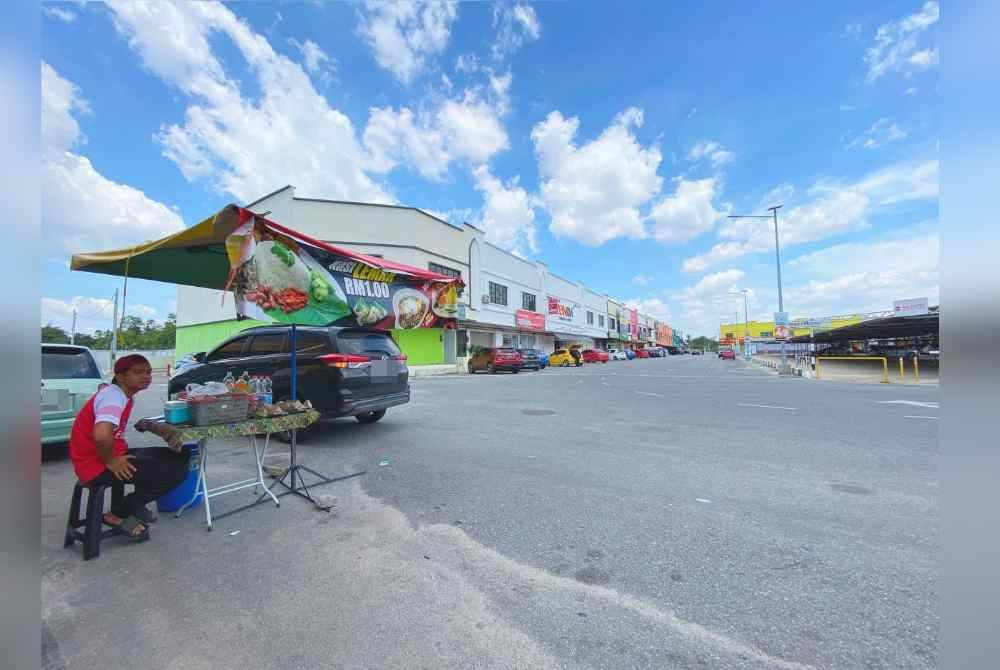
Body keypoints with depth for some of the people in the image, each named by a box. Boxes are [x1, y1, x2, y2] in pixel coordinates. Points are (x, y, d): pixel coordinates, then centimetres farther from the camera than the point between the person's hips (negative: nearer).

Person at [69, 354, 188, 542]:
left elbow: (143, 423, 23)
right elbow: (101, 435, -35)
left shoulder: (128, 397, 7)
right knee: (174, 473, -17)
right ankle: (118, 514, 2)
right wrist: (111, 462, -21)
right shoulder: (113, 396, -22)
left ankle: (135, 505, 15)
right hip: (95, 465, -9)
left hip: (114, 455, 9)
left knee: (179, 459, 7)